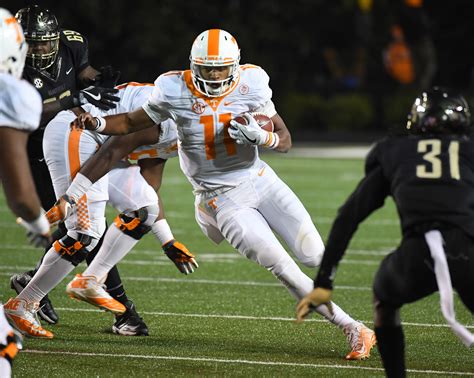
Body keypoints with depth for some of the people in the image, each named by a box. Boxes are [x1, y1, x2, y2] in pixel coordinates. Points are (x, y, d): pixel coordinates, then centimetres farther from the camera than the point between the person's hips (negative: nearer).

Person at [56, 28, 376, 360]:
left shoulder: (251, 84, -10)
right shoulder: (175, 91, -13)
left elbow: (285, 141, -3)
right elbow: (132, 123, 1)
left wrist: (261, 136, -24)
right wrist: (97, 123, -17)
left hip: (261, 182, 2)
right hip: (222, 197, -2)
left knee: (314, 255, -3)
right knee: (283, 268, -14)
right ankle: (353, 330, -8)